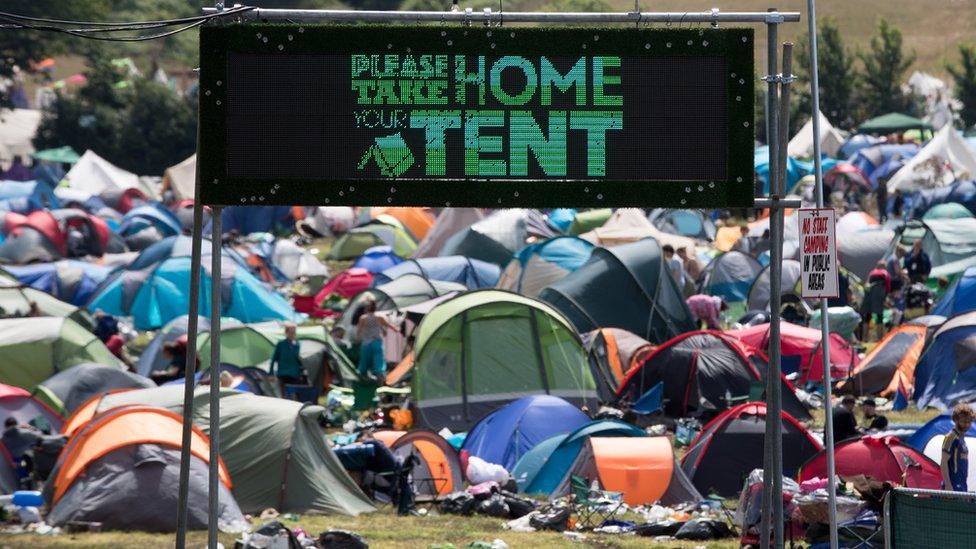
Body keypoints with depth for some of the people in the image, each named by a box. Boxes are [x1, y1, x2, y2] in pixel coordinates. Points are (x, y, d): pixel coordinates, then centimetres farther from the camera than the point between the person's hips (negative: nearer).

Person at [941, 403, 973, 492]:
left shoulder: (961, 438, 17)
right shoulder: (950, 437, -10)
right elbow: (944, 463, -15)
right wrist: (947, 485, -21)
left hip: (962, 487, 10)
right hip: (953, 486, -10)